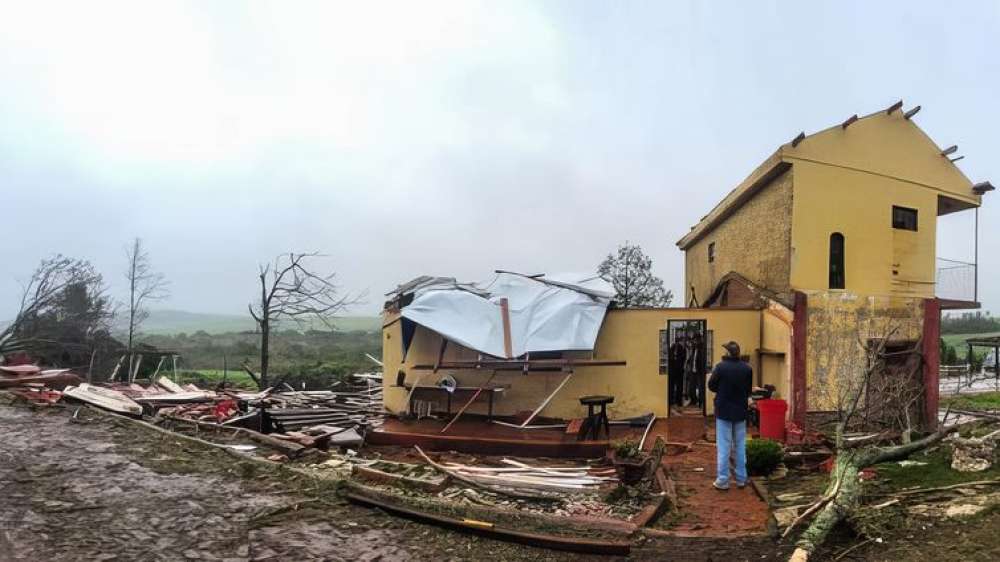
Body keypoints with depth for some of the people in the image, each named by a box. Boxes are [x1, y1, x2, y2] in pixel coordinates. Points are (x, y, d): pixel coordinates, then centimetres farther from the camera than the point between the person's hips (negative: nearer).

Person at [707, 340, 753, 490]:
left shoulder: (721, 367, -16)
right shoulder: (747, 368, -5)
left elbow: (711, 386, -5)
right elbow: (749, 389, 3)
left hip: (723, 411, -3)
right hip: (740, 412, 4)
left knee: (723, 446, 1)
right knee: (740, 445, 14)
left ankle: (722, 480, 4)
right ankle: (741, 478, 20)